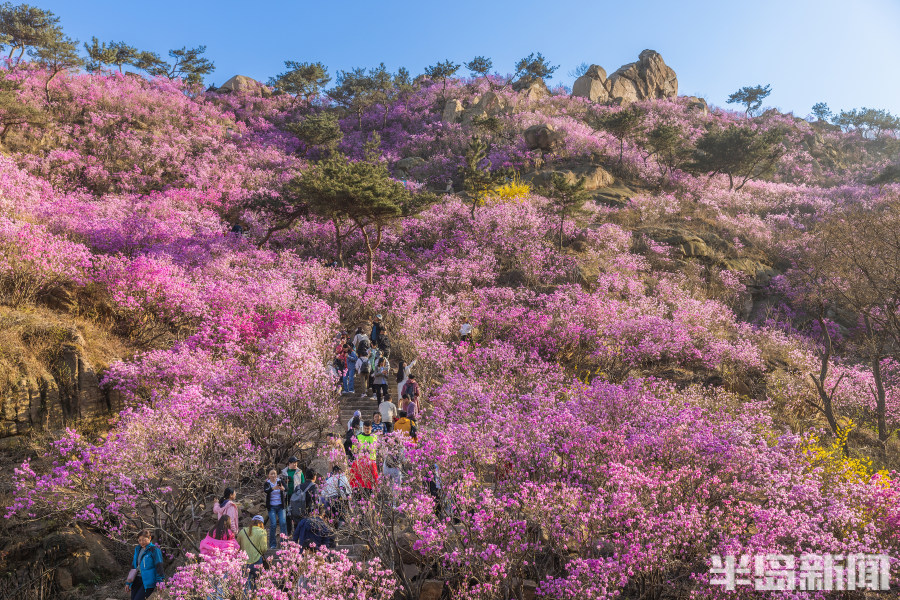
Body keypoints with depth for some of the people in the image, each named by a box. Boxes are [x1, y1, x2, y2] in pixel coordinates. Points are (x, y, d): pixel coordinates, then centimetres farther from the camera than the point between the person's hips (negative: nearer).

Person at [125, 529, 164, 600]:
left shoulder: (154, 550, -9)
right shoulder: (137, 549, 12)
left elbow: (159, 566, -11)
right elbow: (133, 565, 19)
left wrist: (159, 583, -16)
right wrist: (128, 582, 18)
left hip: (148, 582, -7)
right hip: (137, 580, 7)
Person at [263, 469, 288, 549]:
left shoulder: (280, 482, 1)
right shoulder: (267, 483, -1)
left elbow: (287, 489, -17)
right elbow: (266, 491, -23)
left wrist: (283, 488, -41)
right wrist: (273, 488, -43)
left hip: (280, 506, 1)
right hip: (271, 507, -1)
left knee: (283, 523, -10)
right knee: (273, 524, -7)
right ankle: (273, 544, 4)